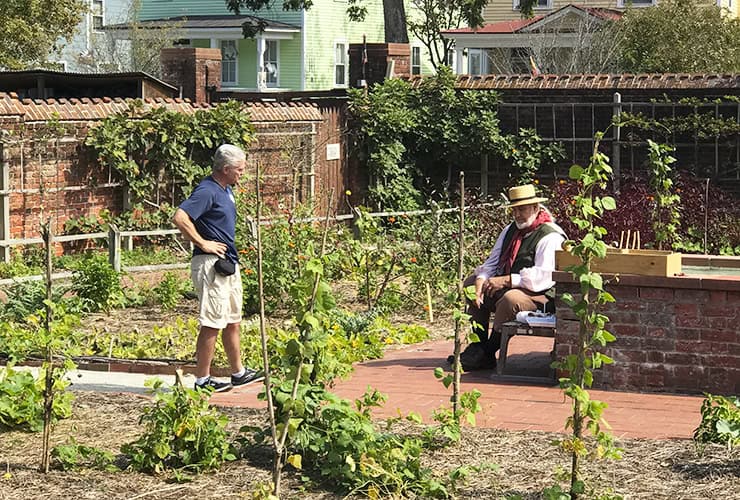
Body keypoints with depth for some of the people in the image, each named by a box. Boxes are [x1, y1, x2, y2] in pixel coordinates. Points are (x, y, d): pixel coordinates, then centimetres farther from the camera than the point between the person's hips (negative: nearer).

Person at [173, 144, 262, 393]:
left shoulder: (226, 190, 14)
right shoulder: (207, 191, -16)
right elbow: (179, 218, -27)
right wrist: (202, 243, -21)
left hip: (229, 264, 10)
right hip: (211, 264, -10)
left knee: (233, 321, 17)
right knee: (212, 324, -6)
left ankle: (238, 372, 28)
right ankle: (202, 379, 0)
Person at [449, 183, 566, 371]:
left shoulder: (550, 237, -14)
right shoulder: (510, 230, 15)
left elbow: (544, 276, -25)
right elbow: (492, 262, 12)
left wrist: (506, 281, -26)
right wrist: (481, 282, -9)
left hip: (539, 295, -10)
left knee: (510, 299, -38)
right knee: (470, 283, 8)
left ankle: (488, 355, -23)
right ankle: (478, 346, -2)